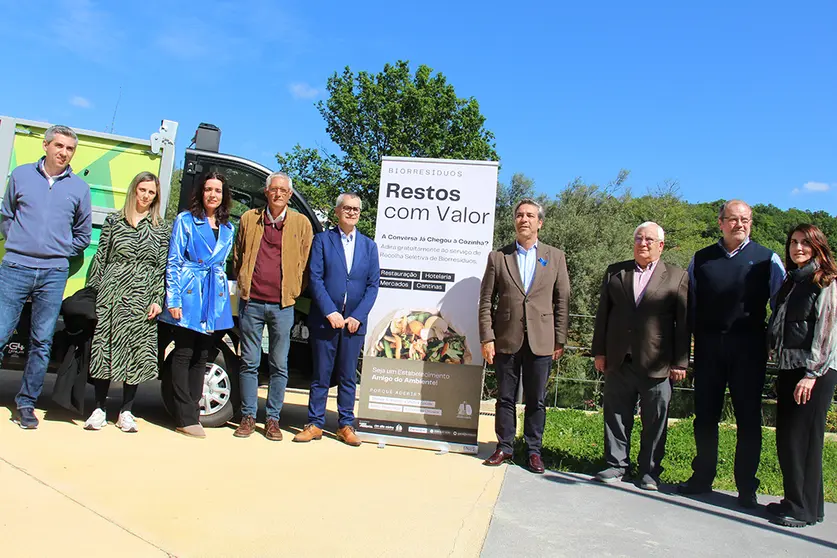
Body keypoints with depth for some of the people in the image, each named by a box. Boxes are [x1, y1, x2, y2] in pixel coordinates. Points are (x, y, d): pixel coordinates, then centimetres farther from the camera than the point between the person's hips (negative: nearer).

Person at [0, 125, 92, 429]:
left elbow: (83, 235, 15)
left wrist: (58, 252, 5)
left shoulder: (79, 188, 8)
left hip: (54, 273, 0)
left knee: (42, 342, 4)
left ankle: (26, 403, 16)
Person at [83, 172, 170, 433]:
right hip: (112, 294, 0)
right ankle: (99, 408, 12)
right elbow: (100, 259, 8)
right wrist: (92, 292, 2)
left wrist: (158, 300, -3)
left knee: (138, 351, 1)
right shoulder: (114, 221, 8)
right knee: (105, 347, 1)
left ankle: (126, 411, 11)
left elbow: (163, 268, 5)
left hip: (143, 298, 0)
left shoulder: (160, 228, 8)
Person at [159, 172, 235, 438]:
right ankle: (186, 418, 3)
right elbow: (173, 262, -2)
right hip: (189, 295, -4)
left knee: (201, 356, 9)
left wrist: (220, 297, 13)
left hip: (214, 297, 5)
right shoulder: (185, 220, 1)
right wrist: (173, 299, -9)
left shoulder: (228, 228, 14)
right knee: (184, 354, -2)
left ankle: (193, 412, 18)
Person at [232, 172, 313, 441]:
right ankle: (248, 417, 18)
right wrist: (244, 285, 8)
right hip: (251, 302, 1)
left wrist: (294, 293, 2)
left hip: (282, 305, -1)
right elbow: (238, 257, 17)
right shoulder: (249, 219, 10)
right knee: (249, 363, 7)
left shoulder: (301, 223, 5)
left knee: (279, 366, 5)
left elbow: (305, 263, 7)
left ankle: (273, 419, 15)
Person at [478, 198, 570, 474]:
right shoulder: (498, 257, 5)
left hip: (540, 342, 0)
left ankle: (534, 451, 19)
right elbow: (486, 301, 3)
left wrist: (560, 340, 0)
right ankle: (504, 447, 21)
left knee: (536, 401, 7)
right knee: (505, 398, 8)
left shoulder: (556, 257, 7)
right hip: (506, 340, 0)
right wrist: (487, 338, -4)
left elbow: (562, 301, 6)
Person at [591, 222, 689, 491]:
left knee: (655, 421, 6)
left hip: (657, 365, -2)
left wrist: (680, 362, -4)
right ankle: (616, 465, 22)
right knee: (616, 416, 9)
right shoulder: (614, 272, 10)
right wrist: (600, 351, 5)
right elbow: (603, 314, 10)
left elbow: (683, 323, 0)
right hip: (619, 360, 2)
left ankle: (649, 471, 20)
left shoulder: (677, 277, 3)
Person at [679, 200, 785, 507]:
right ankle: (702, 478, 24)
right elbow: (689, 306, 11)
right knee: (705, 415, 10)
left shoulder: (767, 260, 3)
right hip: (708, 347, 2)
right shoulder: (701, 259, 8)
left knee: (748, 418, 4)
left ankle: (746, 487, 17)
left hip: (748, 349, -2)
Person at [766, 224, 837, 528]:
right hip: (789, 368, 7)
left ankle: (805, 508, 8)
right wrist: (781, 370, 14)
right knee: (786, 438, 10)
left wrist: (812, 374, -16)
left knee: (802, 438, -4)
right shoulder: (791, 281, 17)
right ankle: (794, 500, 21)